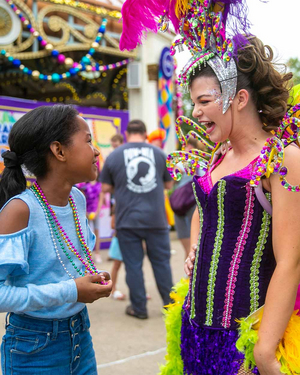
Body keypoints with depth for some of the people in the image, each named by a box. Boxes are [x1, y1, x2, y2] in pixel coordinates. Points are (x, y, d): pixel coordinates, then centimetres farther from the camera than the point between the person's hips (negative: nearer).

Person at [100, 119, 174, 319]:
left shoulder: (114, 156, -3)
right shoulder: (159, 153, 3)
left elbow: (106, 187, 2)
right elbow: (168, 184, 11)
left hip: (127, 221, -1)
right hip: (156, 218, 2)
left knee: (133, 264, 6)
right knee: (161, 261, 13)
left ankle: (139, 308, 12)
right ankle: (170, 303, 22)